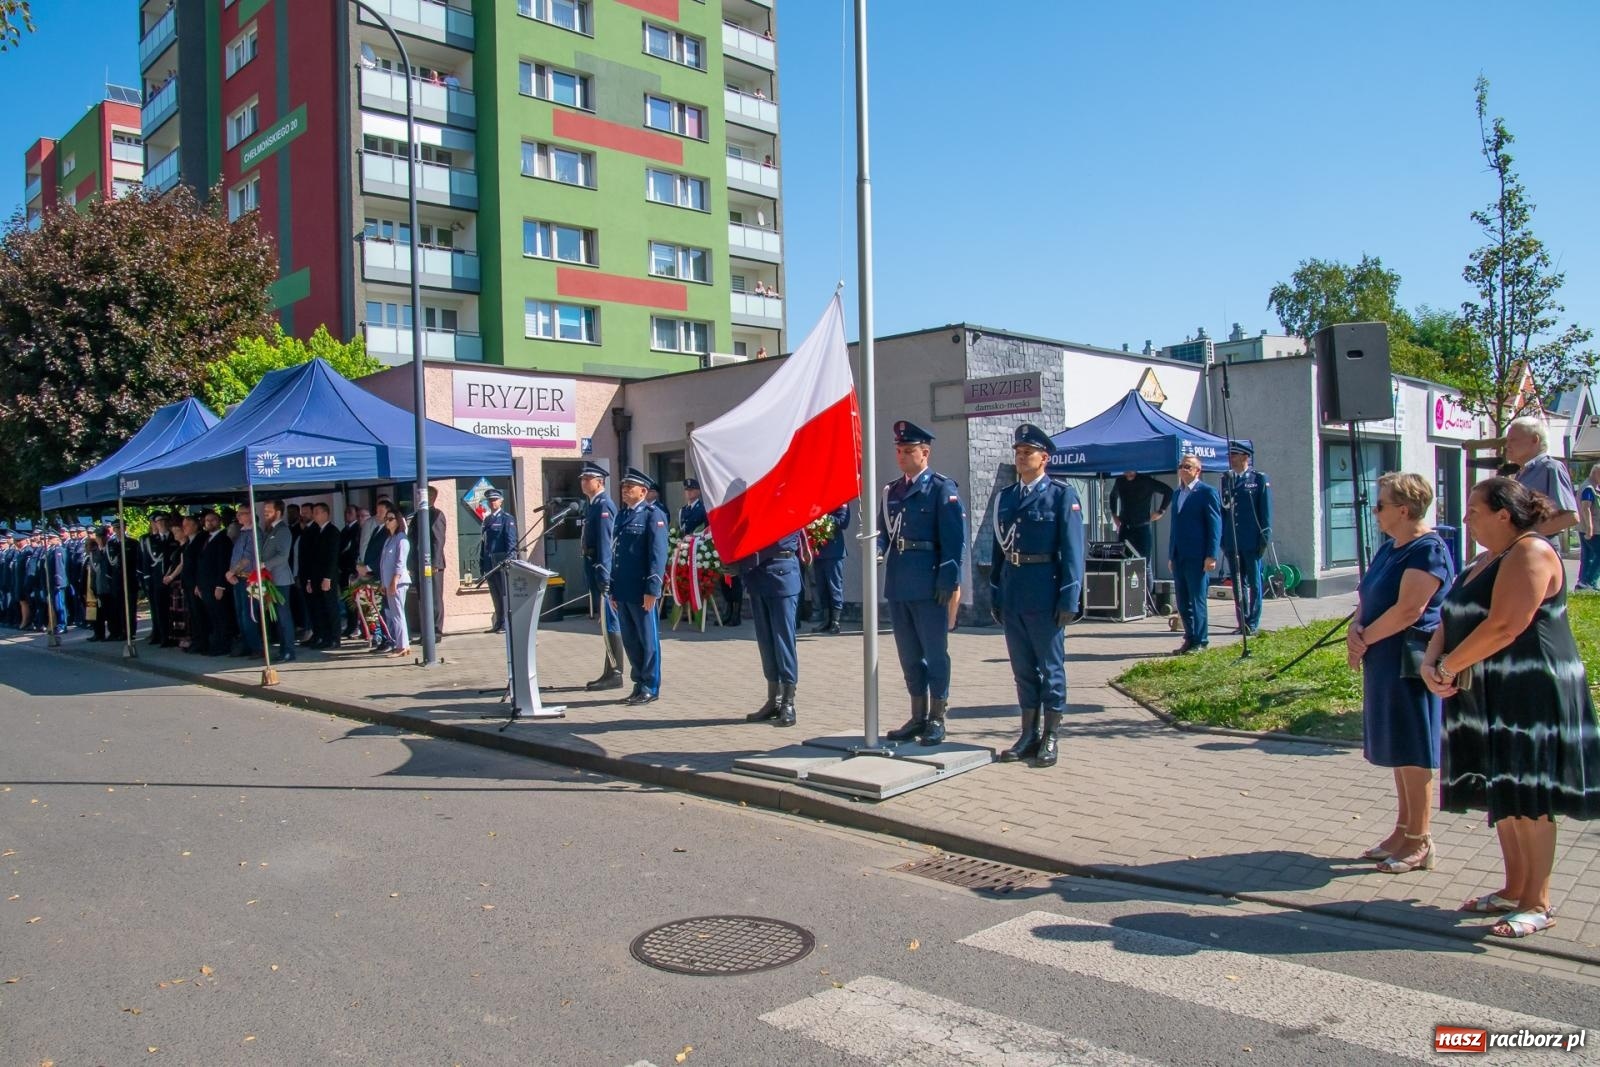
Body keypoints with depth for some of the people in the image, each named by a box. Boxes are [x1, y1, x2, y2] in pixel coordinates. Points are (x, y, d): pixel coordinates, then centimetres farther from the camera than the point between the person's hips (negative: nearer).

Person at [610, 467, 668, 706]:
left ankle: (650, 688, 10)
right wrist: (613, 590, 16)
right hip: (622, 591, 7)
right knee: (630, 640, 12)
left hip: (642, 591, -7)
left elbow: (658, 554, -12)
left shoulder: (654, 515, -6)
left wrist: (652, 589, -18)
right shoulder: (621, 515, 16)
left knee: (648, 640, 2)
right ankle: (639, 684, 23)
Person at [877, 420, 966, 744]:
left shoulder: (942, 488, -5)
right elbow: (884, 530, 15)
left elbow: (954, 539, -11)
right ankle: (918, 717, 24)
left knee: (935, 653, 3)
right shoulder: (891, 491, 14)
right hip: (898, 585, 6)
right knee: (909, 654, 13)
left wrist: (948, 581, -17)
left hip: (929, 587, -6)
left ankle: (937, 719, 13)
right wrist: (877, 547, -8)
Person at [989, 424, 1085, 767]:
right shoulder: (1004, 497, 11)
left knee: (1050, 667, 5)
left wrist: (1069, 599, -13)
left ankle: (1050, 738, 15)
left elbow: (1072, 551, -8)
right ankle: (1029, 735, 22)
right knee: (1023, 668, 12)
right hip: (1012, 594, 5)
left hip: (1044, 593, -5)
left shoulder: (1062, 496, -4)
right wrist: (995, 593, 10)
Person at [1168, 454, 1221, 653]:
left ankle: (1200, 641, 4)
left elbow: (1215, 525, -9)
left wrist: (1211, 556, -15)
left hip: (1197, 556, -7)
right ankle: (1190, 639, 18)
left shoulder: (1207, 492, -5)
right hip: (1178, 556, 7)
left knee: (1197, 600, -3)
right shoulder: (1177, 494, 17)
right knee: (1183, 602, 9)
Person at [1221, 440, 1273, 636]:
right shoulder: (1225, 479, 10)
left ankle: (1253, 623, 8)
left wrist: (1264, 538, -8)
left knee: (1254, 582, 3)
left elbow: (1266, 510, -3)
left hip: (1252, 541, -4)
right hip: (1231, 542, 4)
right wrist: (1221, 538, 8)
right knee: (1238, 583, 8)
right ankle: (1242, 622, 15)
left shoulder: (1260, 479, -1)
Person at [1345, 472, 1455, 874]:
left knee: (1412, 752, -1)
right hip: (1384, 660, 9)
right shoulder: (1389, 548, 13)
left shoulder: (1429, 550, -16)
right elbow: (1367, 596, 16)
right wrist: (1355, 629, -4)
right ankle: (1403, 830, 26)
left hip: (1411, 662, -9)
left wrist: (1365, 638, -12)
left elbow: (1408, 609, -23)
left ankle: (1419, 842, 9)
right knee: (1397, 748, 15)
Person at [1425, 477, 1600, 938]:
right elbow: (1453, 619, 13)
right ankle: (1514, 890, 25)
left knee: (1526, 801, -2)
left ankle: (1538, 904, 8)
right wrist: (1430, 661, -6)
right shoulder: (1487, 559, 15)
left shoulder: (1531, 554, -14)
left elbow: (1503, 627, -24)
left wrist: (1448, 667, -14)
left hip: (1530, 697, -9)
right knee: (1502, 797, 14)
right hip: (1490, 697, 9)